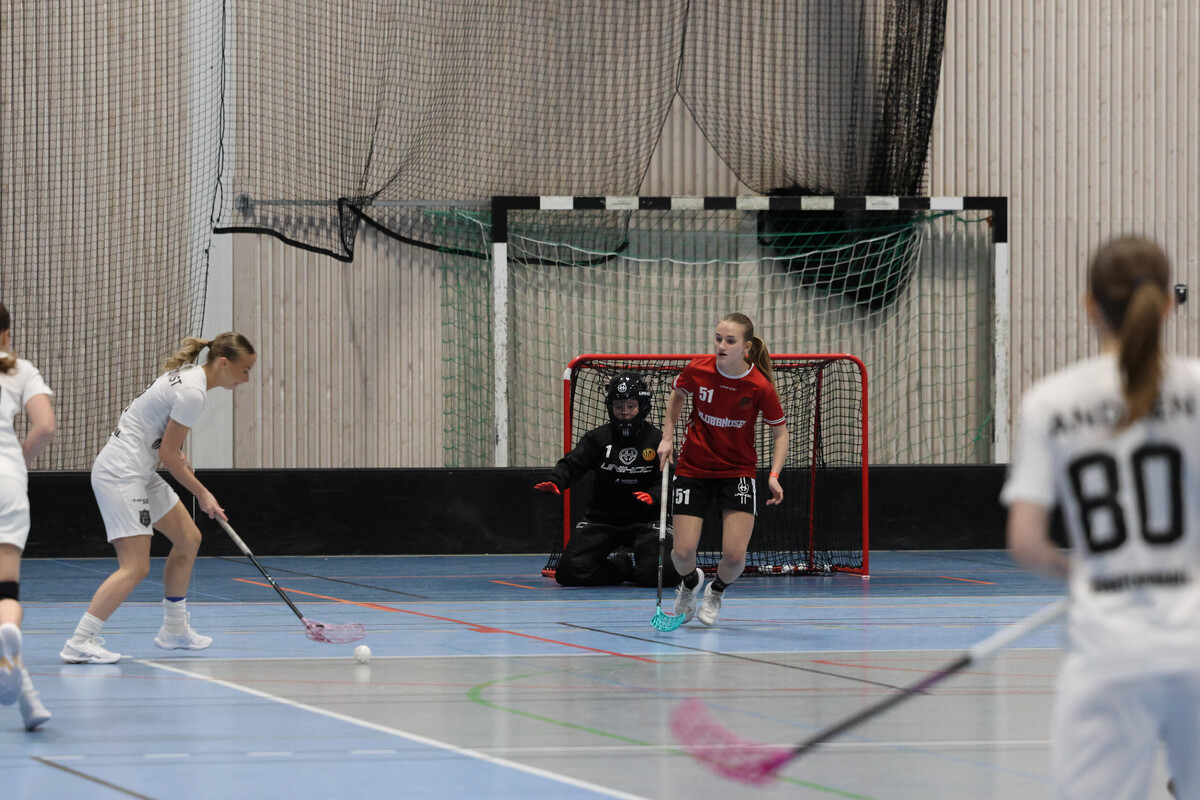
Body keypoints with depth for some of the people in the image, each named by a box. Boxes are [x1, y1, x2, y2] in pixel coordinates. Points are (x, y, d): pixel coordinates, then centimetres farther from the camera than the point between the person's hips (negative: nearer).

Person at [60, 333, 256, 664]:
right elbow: (168, 453, -16)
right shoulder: (192, 392, -21)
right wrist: (202, 494, -7)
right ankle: (79, 643, -18)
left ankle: (174, 630, 27)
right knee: (135, 566, -15)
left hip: (140, 472, 11)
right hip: (121, 474, -11)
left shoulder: (188, 375, 9)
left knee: (188, 539, 16)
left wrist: (178, 453, 14)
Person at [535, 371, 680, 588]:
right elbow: (572, 464, -7)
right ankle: (622, 565, 10)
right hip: (601, 520, 1)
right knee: (571, 571, -16)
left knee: (660, 574, -24)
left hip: (643, 521, -1)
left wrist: (653, 496, -27)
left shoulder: (656, 440, -1)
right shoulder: (598, 438, 2)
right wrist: (554, 482, -29)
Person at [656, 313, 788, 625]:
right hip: (693, 469, 1)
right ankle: (690, 582, 31)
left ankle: (717, 591, 25)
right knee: (683, 552, -8)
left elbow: (780, 432, -3)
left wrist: (774, 476, -15)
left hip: (738, 472, -1)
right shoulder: (697, 370, -14)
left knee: (735, 556, -12)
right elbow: (677, 396, 10)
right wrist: (667, 437, 3)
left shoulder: (760, 386, -18)